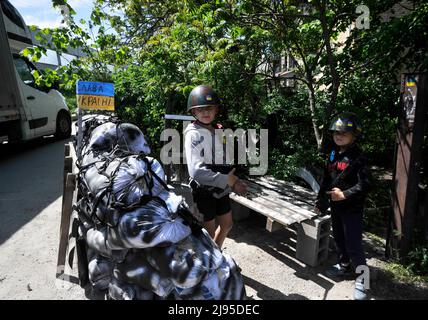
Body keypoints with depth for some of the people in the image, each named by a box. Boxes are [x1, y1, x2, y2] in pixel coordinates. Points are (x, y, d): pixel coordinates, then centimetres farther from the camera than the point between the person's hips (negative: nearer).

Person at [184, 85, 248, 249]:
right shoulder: (194, 134, -19)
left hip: (220, 189, 8)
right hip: (204, 191, -8)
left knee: (226, 225, 23)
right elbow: (197, 171, -29)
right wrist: (229, 181, -26)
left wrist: (233, 179, -3)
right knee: (209, 234, 6)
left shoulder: (218, 130, 5)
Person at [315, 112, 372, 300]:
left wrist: (345, 194, -24)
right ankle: (344, 266, 42)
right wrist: (320, 200, 14)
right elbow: (326, 180, 13)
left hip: (352, 209, -7)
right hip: (335, 207, 7)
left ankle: (362, 279, 17)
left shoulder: (358, 158, -15)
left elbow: (364, 185, -19)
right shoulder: (333, 155, 7)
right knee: (339, 239, 22)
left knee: (353, 246, -1)